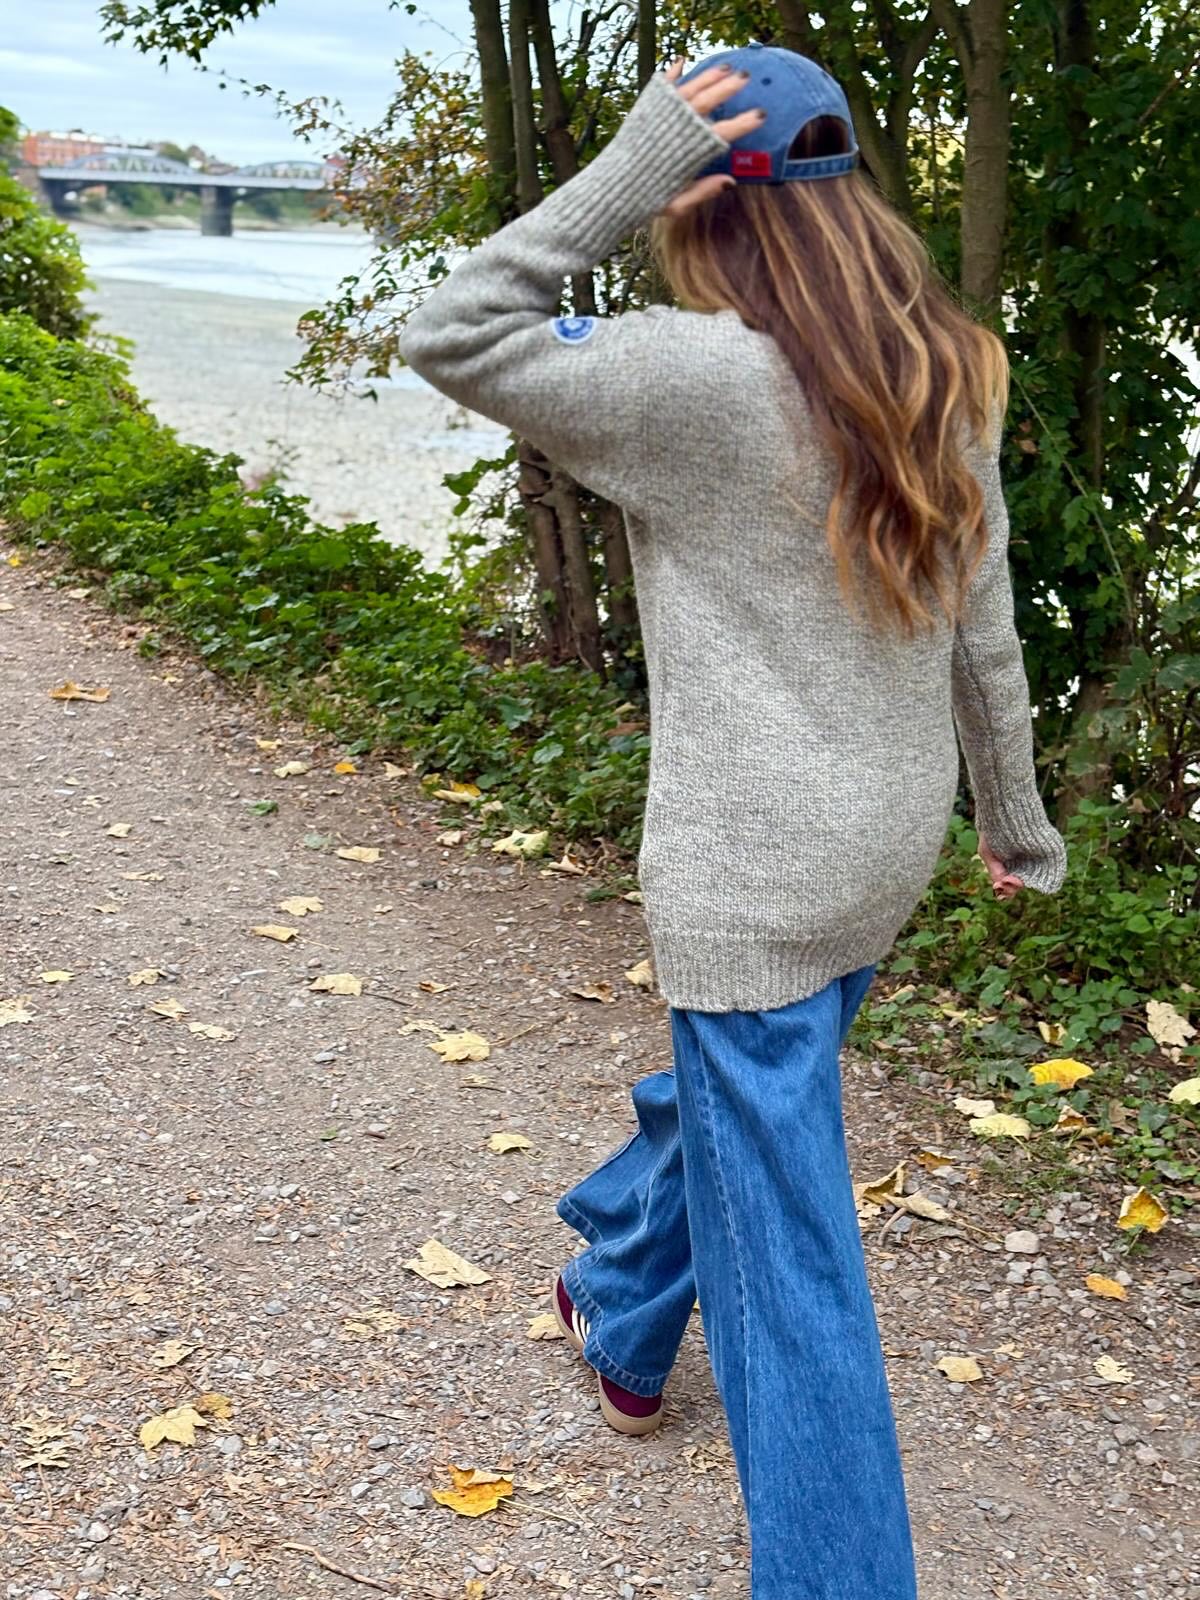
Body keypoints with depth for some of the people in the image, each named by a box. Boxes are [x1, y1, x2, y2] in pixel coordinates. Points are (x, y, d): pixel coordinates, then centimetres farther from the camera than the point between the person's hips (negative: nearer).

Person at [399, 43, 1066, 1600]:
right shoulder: (943, 382, 2)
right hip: (887, 851, 9)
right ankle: (622, 1320, 58)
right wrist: (1017, 819, 19)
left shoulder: (702, 377, -20)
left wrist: (617, 176, -17)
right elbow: (984, 630, 9)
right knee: (714, 1099, 32)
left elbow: (448, 337, -14)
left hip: (752, 874, -8)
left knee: (787, 1260, 3)